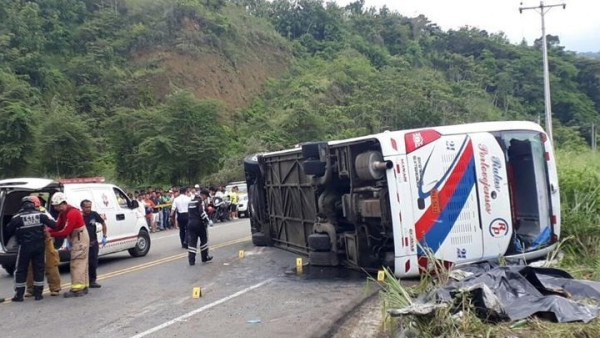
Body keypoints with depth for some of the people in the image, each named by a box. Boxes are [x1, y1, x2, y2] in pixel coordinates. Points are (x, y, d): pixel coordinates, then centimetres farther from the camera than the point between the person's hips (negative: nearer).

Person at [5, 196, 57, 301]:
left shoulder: (17, 217, -8)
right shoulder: (41, 215, -4)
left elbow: (9, 230, 0)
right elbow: (52, 224, -5)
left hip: (25, 246, -2)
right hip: (39, 245, 2)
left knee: (21, 270, 10)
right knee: (39, 269, 10)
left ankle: (19, 295, 11)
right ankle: (38, 293, 12)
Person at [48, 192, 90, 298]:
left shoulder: (72, 213, -23)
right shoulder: (63, 213, 9)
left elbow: (65, 231, -25)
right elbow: (58, 226, 5)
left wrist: (50, 234, -20)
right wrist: (48, 231, -11)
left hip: (80, 239, -10)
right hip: (76, 239, 10)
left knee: (77, 264, -12)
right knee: (81, 263, 14)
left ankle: (77, 289, -12)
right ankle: (83, 287, 22)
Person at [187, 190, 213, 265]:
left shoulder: (191, 201, 16)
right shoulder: (200, 201, -10)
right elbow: (202, 212, -19)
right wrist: (208, 221, -12)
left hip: (191, 223, 7)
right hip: (199, 223, -7)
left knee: (192, 241, 4)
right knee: (204, 239, 10)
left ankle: (191, 260, -1)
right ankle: (204, 257, 18)